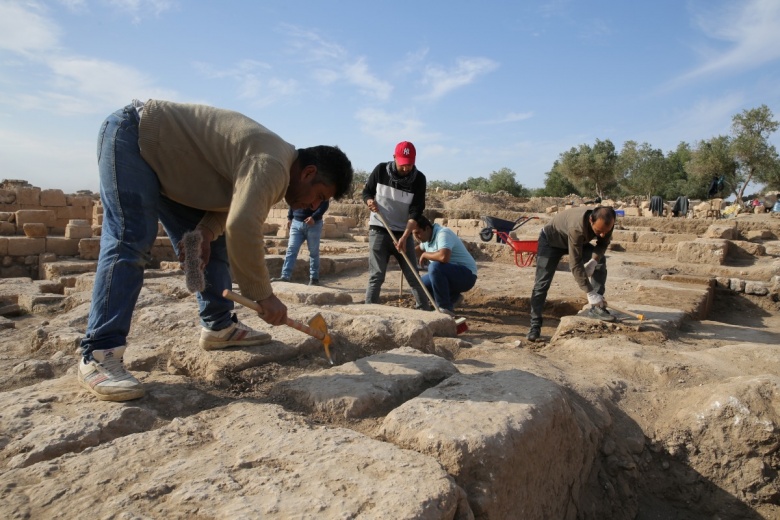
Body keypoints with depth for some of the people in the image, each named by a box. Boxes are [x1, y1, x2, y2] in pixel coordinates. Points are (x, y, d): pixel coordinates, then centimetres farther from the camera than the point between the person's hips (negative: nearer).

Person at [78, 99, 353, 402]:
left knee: (213, 245, 6)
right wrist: (264, 295, -32)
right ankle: (99, 355, -19)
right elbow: (242, 228, -41)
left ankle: (219, 327, 14)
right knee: (130, 243, -21)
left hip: (163, 158, 10)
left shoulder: (272, 165, 3)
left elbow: (225, 205, 5)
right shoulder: (272, 164, -30)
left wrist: (204, 232, -17)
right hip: (131, 135, -9)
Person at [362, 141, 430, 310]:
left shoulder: (419, 179, -8)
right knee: (376, 276, -4)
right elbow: (366, 191, 8)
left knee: (414, 276, 6)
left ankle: (426, 310, 15)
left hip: (404, 233, 1)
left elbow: (416, 211, -12)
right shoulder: (381, 170, -6)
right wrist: (369, 201, -17)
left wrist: (404, 237, -22)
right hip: (379, 231, -1)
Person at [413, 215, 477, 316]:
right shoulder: (427, 237, 7)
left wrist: (425, 255, -22)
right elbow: (417, 251, 28)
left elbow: (444, 257, -39)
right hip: (448, 273, 10)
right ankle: (452, 297, 17)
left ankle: (446, 308, -24)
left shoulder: (443, 233, -21)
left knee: (435, 267, -33)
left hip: (466, 275, -10)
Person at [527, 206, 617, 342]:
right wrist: (590, 293, -37)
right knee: (542, 283, -12)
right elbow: (575, 264, -39)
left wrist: (593, 260, -26)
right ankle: (535, 326, -5)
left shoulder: (606, 222, -26)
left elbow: (603, 243, -6)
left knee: (601, 261, -13)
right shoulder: (577, 228, -44)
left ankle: (596, 308, -7)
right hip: (551, 240, -6)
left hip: (579, 241, 6)